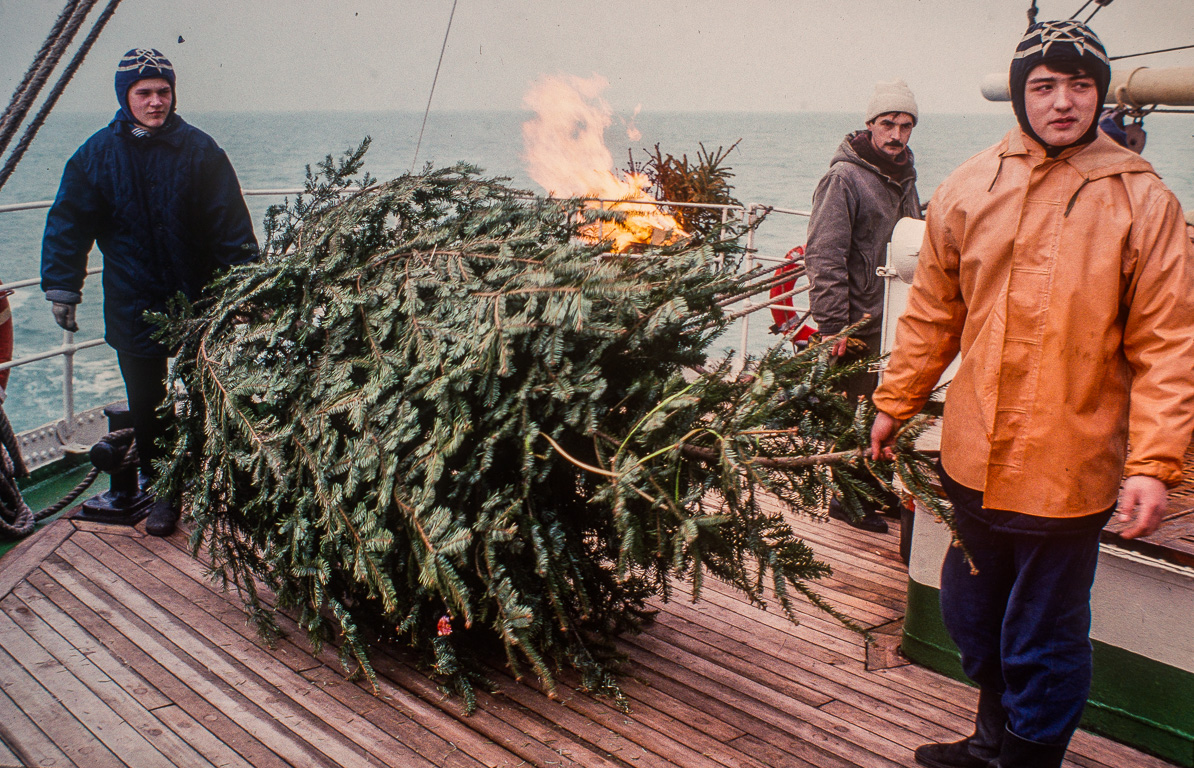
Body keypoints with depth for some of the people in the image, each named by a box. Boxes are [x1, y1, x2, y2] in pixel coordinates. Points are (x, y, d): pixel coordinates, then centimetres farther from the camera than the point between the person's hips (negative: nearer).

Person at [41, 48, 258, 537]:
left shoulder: (198, 149, -4)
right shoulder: (98, 153, 0)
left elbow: (231, 223, -1)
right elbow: (68, 223, 5)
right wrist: (61, 288, 1)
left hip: (196, 298, -1)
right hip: (132, 306, 1)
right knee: (146, 404, 7)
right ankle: (162, 491, 21)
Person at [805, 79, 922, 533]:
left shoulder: (903, 177, 13)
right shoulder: (845, 177, -13)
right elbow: (824, 256, -18)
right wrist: (833, 325, -22)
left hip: (895, 318, 8)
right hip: (858, 321, -8)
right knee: (856, 410, 0)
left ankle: (875, 487, 29)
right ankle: (849, 496, 14)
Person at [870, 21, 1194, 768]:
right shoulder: (970, 188, 2)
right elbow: (931, 315, 11)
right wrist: (895, 405, 14)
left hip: (1069, 472, -4)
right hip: (975, 459, 4)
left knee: (1044, 642, 8)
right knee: (975, 617, 22)